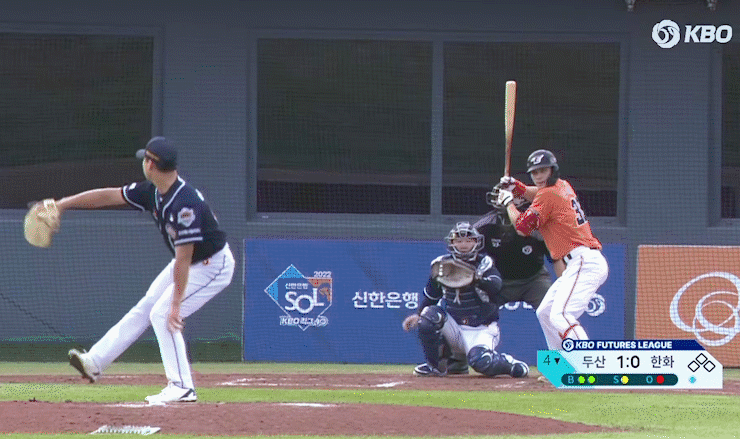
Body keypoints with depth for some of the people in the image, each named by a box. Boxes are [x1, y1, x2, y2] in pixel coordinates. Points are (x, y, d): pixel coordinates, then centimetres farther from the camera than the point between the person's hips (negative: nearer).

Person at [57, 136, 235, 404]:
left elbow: (184, 257, -32)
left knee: (163, 314, -16)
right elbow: (110, 196, 3)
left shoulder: (184, 203, -34)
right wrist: (62, 204, 5)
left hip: (213, 266, -10)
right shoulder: (153, 192, -6)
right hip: (189, 261, 10)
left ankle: (182, 388, -13)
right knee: (144, 309, 13)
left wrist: (176, 302, -30)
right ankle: (95, 362, 20)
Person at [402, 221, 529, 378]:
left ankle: (509, 363, 5)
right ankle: (433, 366, -7)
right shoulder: (442, 264, 1)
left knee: (480, 362, -31)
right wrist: (418, 316, -3)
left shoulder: (484, 263, -9)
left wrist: (477, 279, -50)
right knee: (429, 314, -25)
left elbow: (496, 286, -30)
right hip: (454, 326, 4)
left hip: (481, 328, -4)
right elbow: (430, 296, 13)